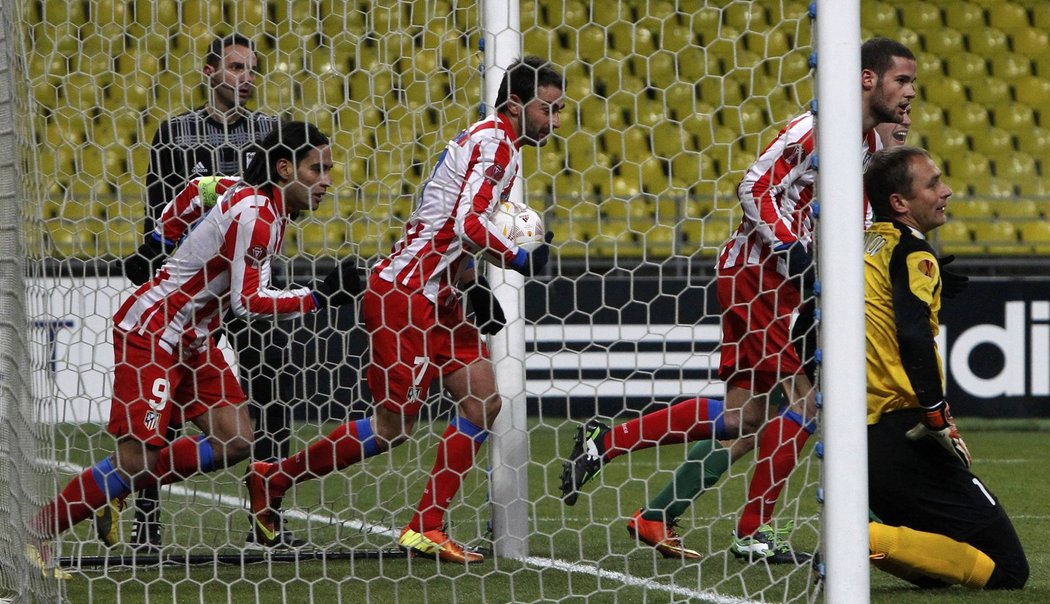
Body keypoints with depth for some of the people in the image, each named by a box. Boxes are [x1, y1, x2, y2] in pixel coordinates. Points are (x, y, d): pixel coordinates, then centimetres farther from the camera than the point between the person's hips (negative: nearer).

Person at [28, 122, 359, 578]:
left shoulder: (267, 207, 6)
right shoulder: (254, 214, -23)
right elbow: (247, 301, -24)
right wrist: (318, 298, -23)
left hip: (191, 337, 10)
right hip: (151, 332, -10)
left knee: (234, 443, -1)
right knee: (137, 455, -13)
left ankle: (123, 487, 11)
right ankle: (34, 533, -1)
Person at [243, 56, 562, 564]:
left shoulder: (494, 143, 17)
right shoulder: (494, 142, -14)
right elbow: (469, 225, -25)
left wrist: (474, 286, 14)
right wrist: (519, 261, -12)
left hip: (434, 298, 10)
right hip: (405, 293, -10)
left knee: (482, 403, 0)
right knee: (393, 426, -5)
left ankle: (426, 527, 0)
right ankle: (272, 479, 9)